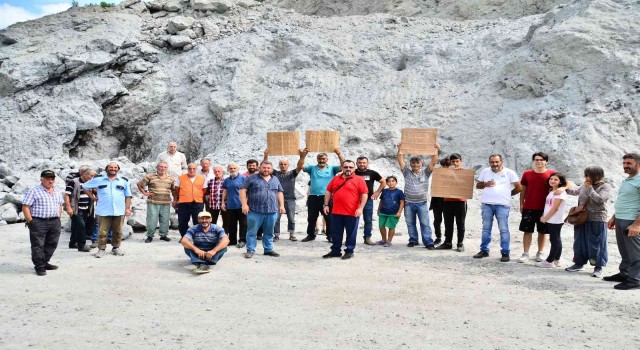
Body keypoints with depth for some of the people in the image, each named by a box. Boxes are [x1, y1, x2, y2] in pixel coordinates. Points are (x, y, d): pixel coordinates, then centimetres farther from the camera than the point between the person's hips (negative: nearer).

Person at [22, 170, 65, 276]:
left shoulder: (58, 192, 13)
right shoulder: (33, 191, -6)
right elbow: (25, 207, -9)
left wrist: (58, 218, 12)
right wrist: (30, 221, -13)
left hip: (55, 222, 6)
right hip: (38, 222, -6)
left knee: (52, 244, 10)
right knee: (38, 245, -1)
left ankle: (45, 262, 24)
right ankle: (39, 266, 5)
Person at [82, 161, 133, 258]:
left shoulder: (124, 181, 9)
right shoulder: (98, 179, 6)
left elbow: (128, 196, 11)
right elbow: (85, 186, 14)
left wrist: (128, 208, 3)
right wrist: (93, 197, 6)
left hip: (119, 211, 1)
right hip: (103, 211, -1)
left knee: (118, 231, 8)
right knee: (102, 232, -1)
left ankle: (116, 248, 22)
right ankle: (101, 249, 9)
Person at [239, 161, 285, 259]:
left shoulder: (275, 180, 16)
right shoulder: (251, 178, 1)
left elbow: (280, 193, 20)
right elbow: (242, 190, -3)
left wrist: (281, 205, 10)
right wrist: (244, 204, -11)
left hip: (272, 211, 4)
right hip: (255, 211, -3)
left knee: (269, 232, 10)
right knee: (252, 232, 1)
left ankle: (268, 249, 20)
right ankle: (250, 250, 9)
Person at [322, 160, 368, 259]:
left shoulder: (359, 179, -3)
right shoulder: (335, 179, 11)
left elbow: (364, 194, -7)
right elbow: (328, 192, 15)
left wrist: (360, 208, -14)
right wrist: (326, 205, 8)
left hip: (352, 213, -4)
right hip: (336, 212, 4)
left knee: (351, 233, 5)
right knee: (335, 233, 12)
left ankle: (349, 251, 16)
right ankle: (335, 251, 23)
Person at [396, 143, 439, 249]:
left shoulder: (425, 172, 6)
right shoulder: (407, 172, 7)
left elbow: (433, 161, -3)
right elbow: (400, 161, -1)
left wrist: (436, 150, -13)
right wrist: (400, 149, -12)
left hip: (422, 203, -1)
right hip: (408, 203, 2)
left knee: (425, 223, -3)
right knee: (410, 224, 8)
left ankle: (428, 242, -2)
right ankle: (413, 240, 19)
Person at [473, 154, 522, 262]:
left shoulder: (509, 172, 0)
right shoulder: (485, 171, 10)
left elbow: (519, 188, 3)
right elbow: (478, 185, 14)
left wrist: (508, 194, 8)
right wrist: (485, 184, -6)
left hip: (502, 205, -3)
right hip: (487, 204, 3)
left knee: (503, 229, -1)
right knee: (486, 228, 10)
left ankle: (505, 253, 4)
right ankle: (484, 250, 19)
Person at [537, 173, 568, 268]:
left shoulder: (560, 192, -14)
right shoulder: (551, 191, 15)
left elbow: (555, 208, -17)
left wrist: (545, 218, -12)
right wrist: (543, 216, 5)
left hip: (555, 221, -9)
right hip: (550, 220, 9)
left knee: (554, 240, -3)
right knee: (556, 240, 13)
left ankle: (549, 261, -1)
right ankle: (556, 260, 19)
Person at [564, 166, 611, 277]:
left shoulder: (605, 187, -7)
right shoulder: (585, 185, 9)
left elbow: (599, 199, -21)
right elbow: (575, 191, 28)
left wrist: (590, 188, -14)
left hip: (597, 220, -6)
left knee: (596, 243, 0)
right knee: (580, 242, 12)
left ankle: (598, 267, 9)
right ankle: (579, 263, 25)